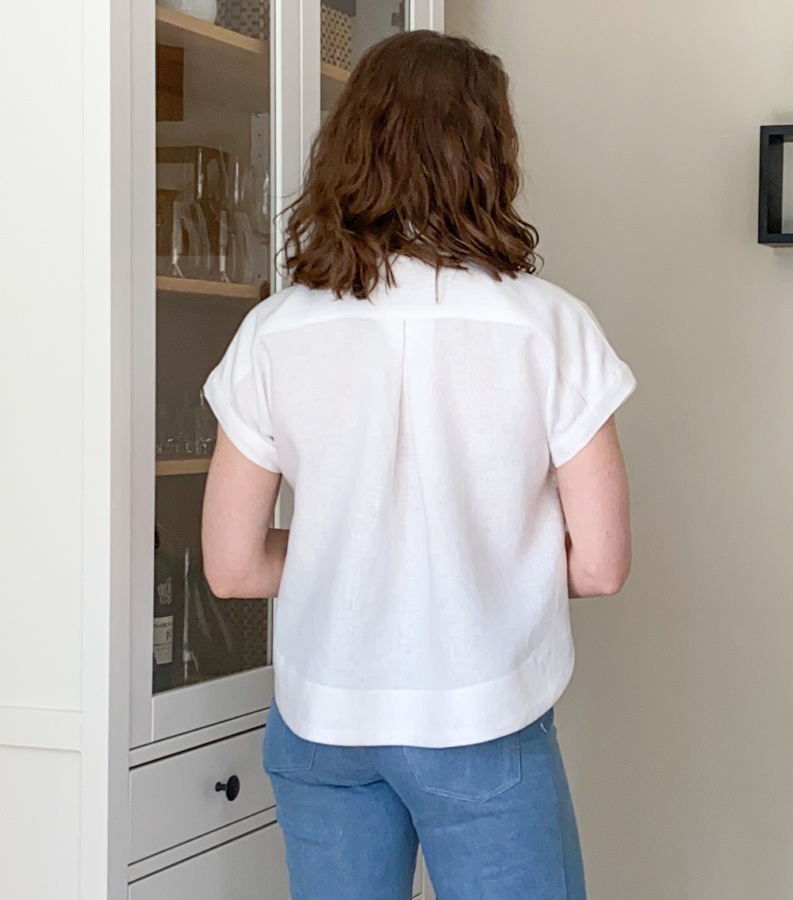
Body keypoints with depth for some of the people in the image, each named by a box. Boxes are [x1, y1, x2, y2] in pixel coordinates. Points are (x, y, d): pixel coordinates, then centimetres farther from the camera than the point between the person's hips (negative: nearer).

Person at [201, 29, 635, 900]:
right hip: (481, 726, -2)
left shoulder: (275, 335, -6)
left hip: (320, 724, 2)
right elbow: (598, 565, -8)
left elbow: (232, 567, -3)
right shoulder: (548, 325, -11)